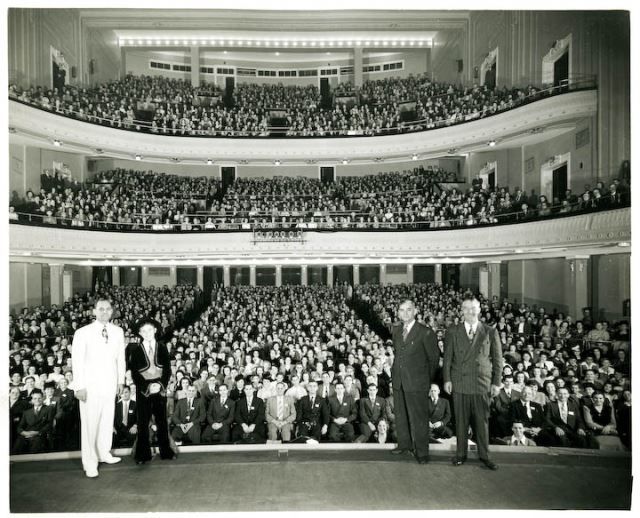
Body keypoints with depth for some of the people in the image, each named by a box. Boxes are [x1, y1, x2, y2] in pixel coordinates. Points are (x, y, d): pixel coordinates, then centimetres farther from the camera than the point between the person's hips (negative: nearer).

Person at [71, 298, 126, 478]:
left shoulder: (118, 331, 3)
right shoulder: (83, 333, -8)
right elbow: (77, 361, -7)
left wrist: (121, 380, 10)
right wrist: (79, 386, -9)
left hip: (110, 384, 4)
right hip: (90, 386, -3)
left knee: (108, 420, 11)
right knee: (90, 423, 1)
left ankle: (104, 453, 28)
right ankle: (90, 463, 14)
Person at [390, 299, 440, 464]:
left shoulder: (425, 333, -10)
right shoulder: (396, 331, 8)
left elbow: (434, 357, -2)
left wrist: (428, 379, 4)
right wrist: (395, 372, 13)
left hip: (417, 383, -6)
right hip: (398, 381, 6)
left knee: (419, 418, 0)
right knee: (400, 415, 17)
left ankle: (422, 452, 14)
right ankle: (404, 443, 35)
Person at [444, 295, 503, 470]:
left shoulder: (490, 332, 2)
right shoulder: (452, 332, 3)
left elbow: (497, 359, 5)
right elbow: (447, 358, 5)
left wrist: (496, 382, 2)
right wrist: (447, 379, 0)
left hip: (482, 383, 0)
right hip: (459, 383, 0)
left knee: (482, 421, 8)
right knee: (461, 421, 8)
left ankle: (484, 455, 24)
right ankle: (461, 454, 23)